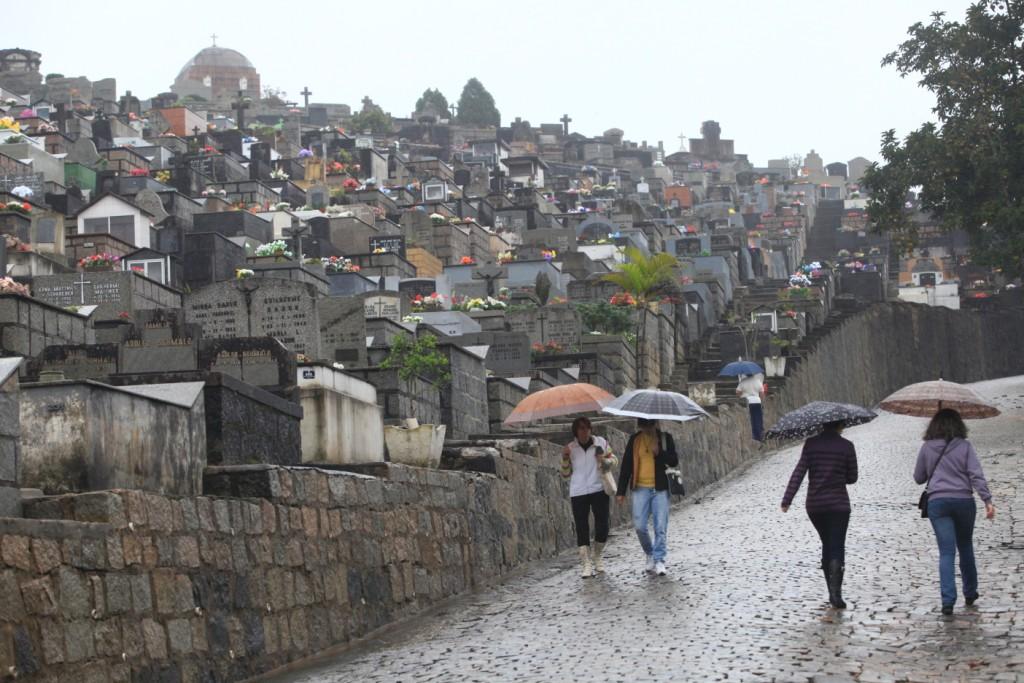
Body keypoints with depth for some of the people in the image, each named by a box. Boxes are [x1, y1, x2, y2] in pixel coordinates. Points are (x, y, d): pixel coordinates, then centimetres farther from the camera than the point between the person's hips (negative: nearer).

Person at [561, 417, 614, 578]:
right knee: (582, 528, -4)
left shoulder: (601, 442, 3)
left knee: (602, 526, 0)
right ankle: (586, 563, -1)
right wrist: (565, 459, -9)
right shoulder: (570, 448, 4)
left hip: (599, 490, 0)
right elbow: (566, 474, 8)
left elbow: (613, 460, 9)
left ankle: (597, 556, 24)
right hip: (578, 493, 0)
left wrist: (604, 461, -12)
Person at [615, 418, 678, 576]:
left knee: (661, 527, -3)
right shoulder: (634, 440, 4)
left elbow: (674, 461, -2)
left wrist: (659, 453, -20)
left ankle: (659, 561, 6)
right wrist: (621, 491, 3)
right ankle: (650, 554, 20)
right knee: (639, 526, -4)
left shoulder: (665, 438, 3)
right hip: (640, 488, 1)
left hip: (660, 488, -1)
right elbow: (626, 465, 6)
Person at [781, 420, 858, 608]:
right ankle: (835, 592, -24)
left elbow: (799, 472, -8)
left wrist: (787, 500, -9)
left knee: (827, 545, 18)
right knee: (837, 548, -5)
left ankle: (833, 592, 21)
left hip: (814, 505, 3)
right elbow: (852, 478, 2)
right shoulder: (846, 446, -5)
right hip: (839, 504, -3)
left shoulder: (811, 444, -2)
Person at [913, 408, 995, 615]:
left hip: (937, 503, 0)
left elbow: (918, 477, 11)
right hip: (964, 501, 0)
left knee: (946, 552, -4)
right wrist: (987, 500, -11)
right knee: (965, 547, 20)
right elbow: (976, 475, -9)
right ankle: (970, 593, 30)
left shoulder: (927, 448, 2)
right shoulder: (964, 446, -1)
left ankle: (948, 600, -16)